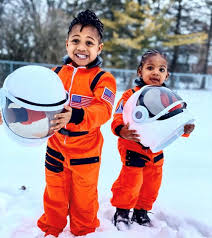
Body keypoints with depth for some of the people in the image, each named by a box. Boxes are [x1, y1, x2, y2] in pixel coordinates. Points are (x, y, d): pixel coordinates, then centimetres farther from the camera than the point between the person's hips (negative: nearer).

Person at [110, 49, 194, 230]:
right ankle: (122, 211, 26)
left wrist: (186, 129, -19)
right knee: (130, 183, 0)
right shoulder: (131, 95, -16)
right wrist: (123, 131, -41)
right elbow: (118, 119, -20)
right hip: (133, 149, -5)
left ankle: (141, 211, 39)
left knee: (152, 186, 16)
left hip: (156, 151, 5)